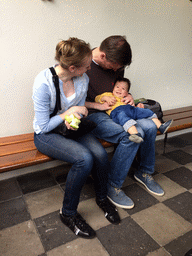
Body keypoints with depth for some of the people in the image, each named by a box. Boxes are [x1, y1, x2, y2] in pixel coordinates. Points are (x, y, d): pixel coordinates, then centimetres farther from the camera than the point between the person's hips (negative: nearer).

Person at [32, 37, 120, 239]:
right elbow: (44, 126, -17)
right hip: (46, 134, -5)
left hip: (72, 127, 5)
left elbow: (80, 110, 7)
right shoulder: (43, 82, -23)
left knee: (100, 154, -22)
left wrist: (74, 118, -16)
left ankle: (102, 198, 8)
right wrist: (67, 113, -19)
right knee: (84, 158, -30)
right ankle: (68, 213, -6)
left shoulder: (83, 79, -6)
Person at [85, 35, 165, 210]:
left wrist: (128, 96, 0)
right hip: (92, 116, -7)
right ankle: (113, 187, -11)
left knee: (150, 127, -11)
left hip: (115, 112, 7)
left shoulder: (116, 65, 4)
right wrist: (98, 105, -19)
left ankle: (144, 172, 13)